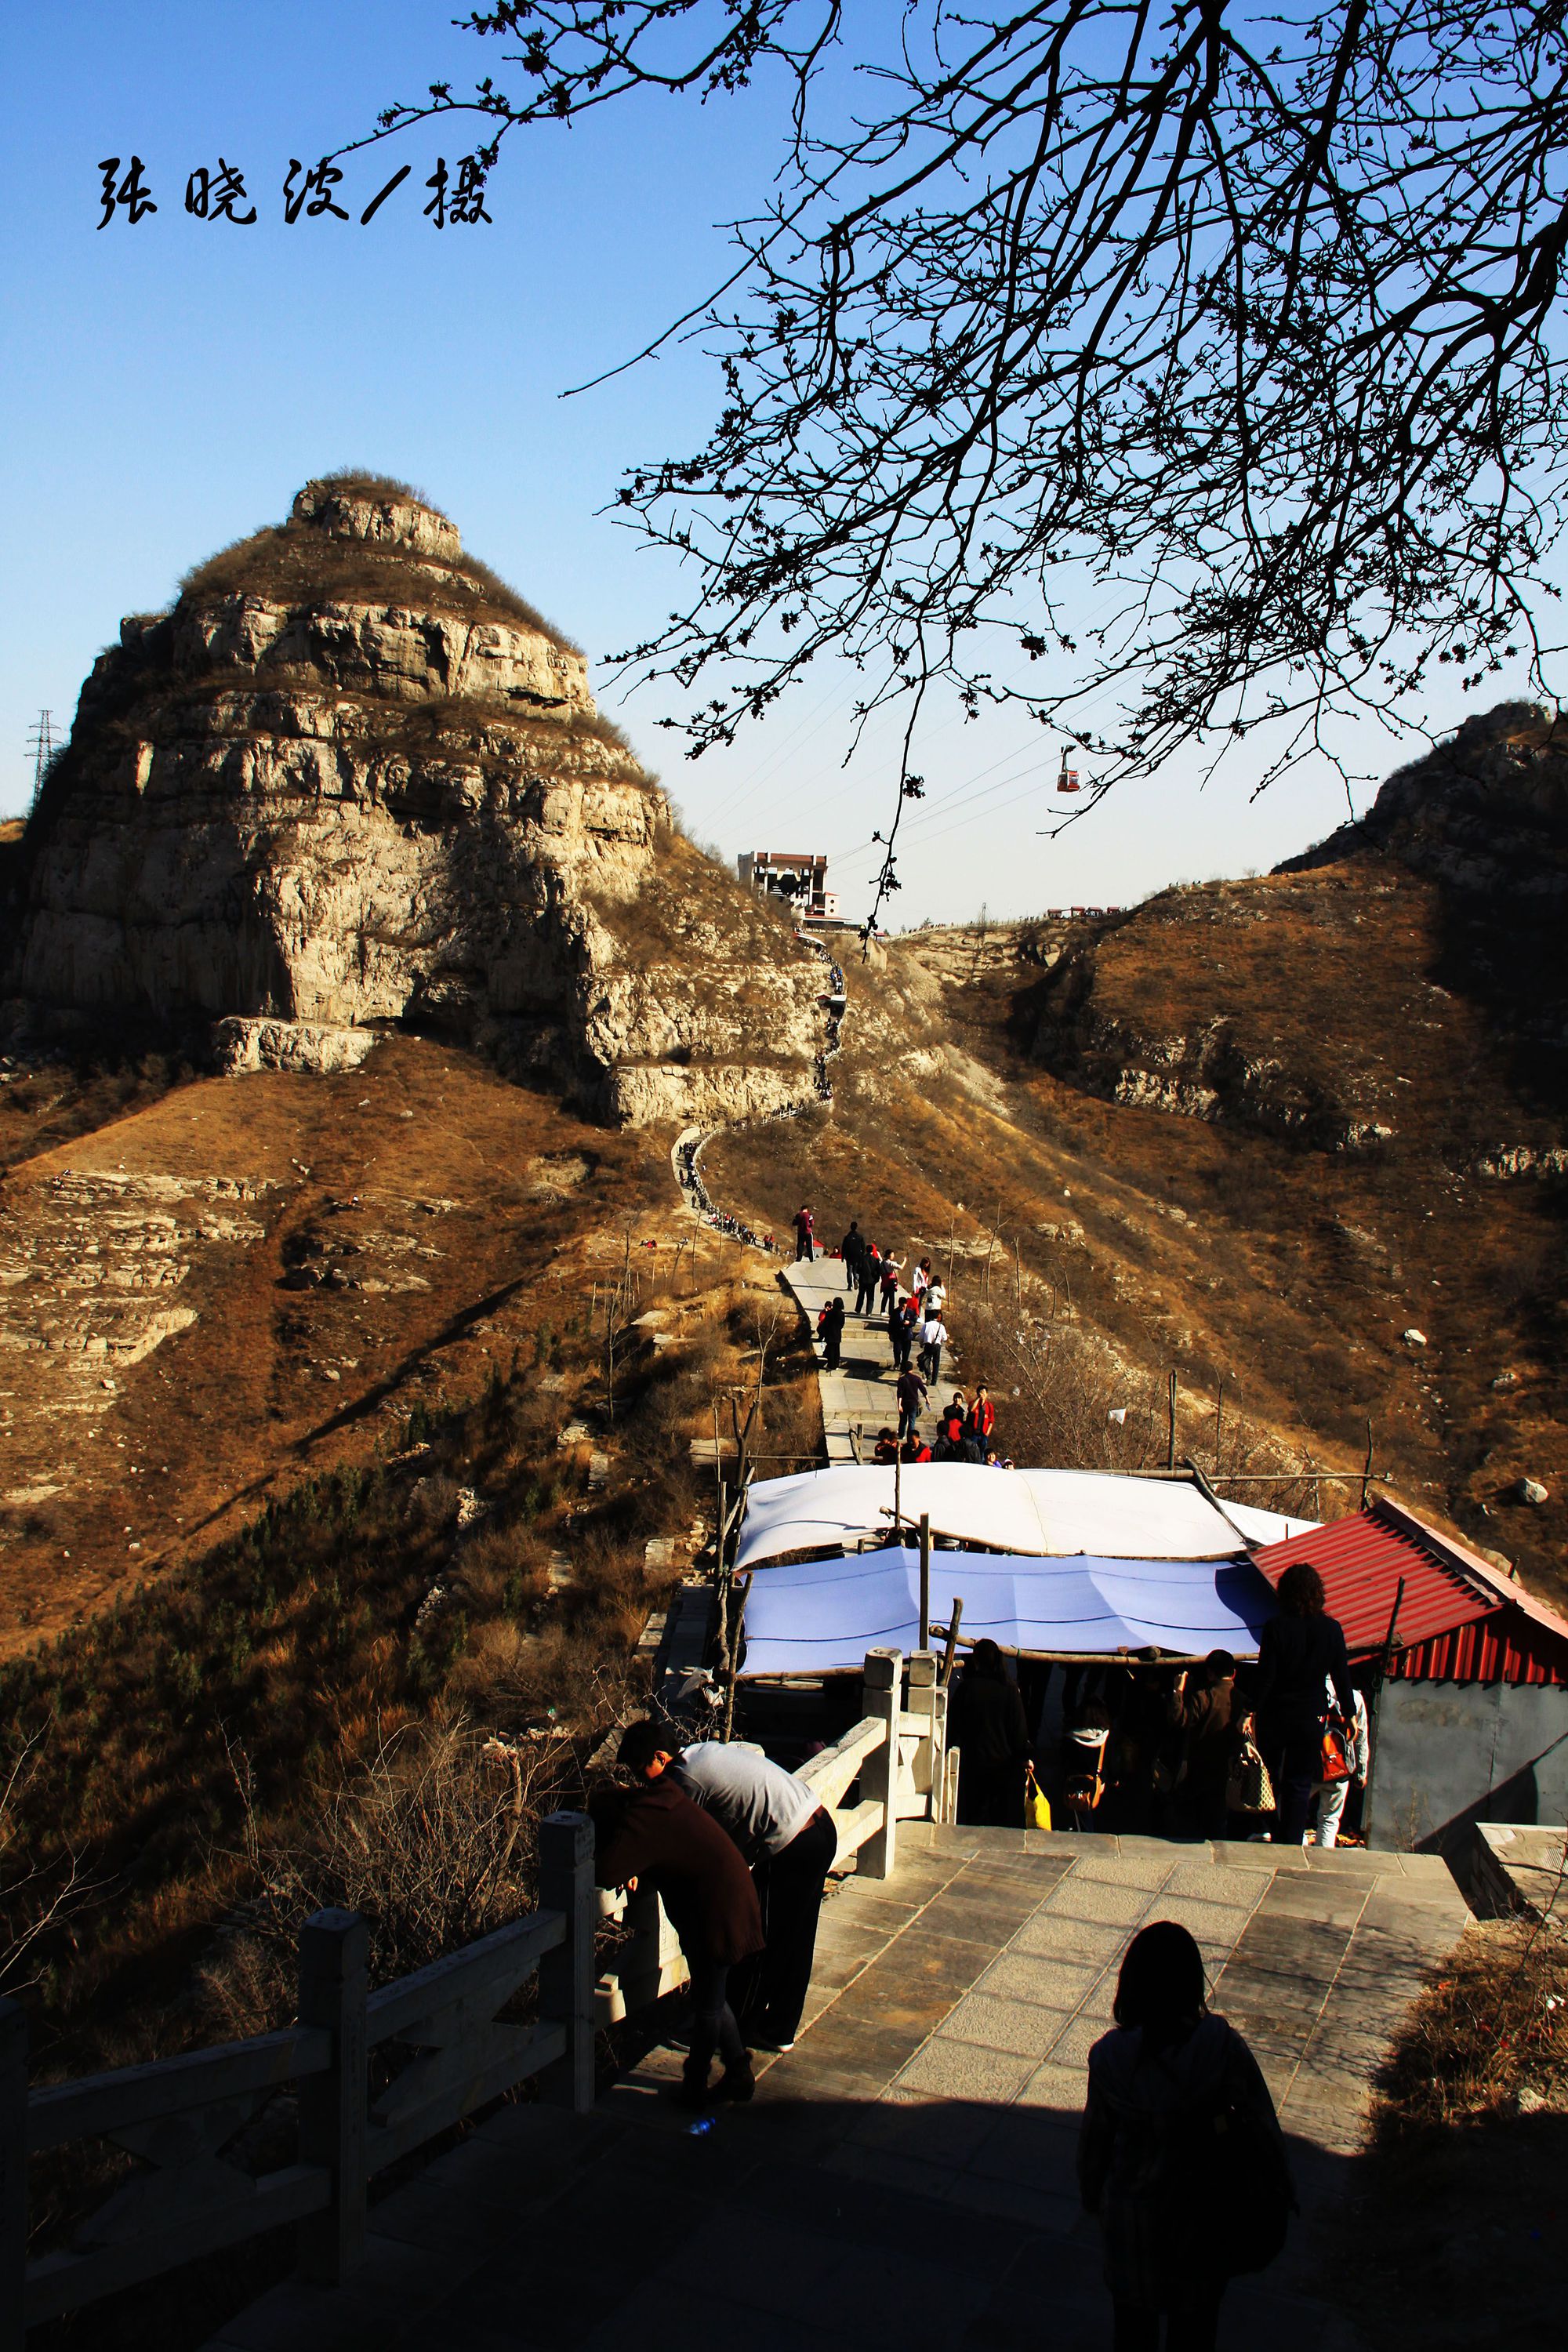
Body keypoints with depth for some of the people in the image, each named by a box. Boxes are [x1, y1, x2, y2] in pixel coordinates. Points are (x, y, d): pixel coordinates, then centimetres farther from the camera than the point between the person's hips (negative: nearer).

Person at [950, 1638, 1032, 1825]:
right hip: (1005, 1762, 1)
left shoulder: (966, 1687, -6)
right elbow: (1020, 1727, -2)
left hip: (973, 1762, -1)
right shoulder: (1009, 1689, -4)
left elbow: (953, 1725, -1)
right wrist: (1024, 1757, 7)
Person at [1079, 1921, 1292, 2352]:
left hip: (1131, 2208, 0)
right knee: (1195, 2316, 26)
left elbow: (1095, 2134, -9)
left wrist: (1091, 2195, 10)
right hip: (1202, 2209, 0)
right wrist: (1277, 2198, 2)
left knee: (1134, 2316, 25)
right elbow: (1260, 2128, -15)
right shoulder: (1224, 2047, -25)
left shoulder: (1111, 2055, -23)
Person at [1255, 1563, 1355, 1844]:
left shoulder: (1275, 1627, -15)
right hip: (1311, 1718, 1)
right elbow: (1342, 1676, -1)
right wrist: (1349, 1713, 12)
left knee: (1269, 1780, 15)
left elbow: (1265, 1677, -14)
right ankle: (1290, 1845, 10)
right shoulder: (1332, 1628, -8)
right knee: (1300, 1784, 10)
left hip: (1275, 1715, -1)